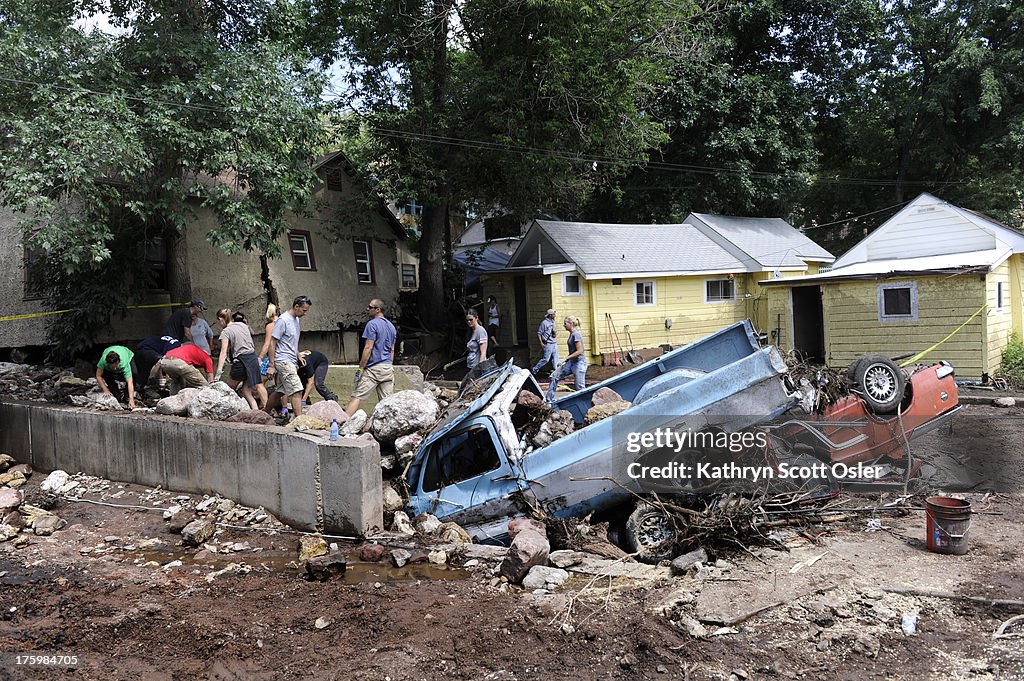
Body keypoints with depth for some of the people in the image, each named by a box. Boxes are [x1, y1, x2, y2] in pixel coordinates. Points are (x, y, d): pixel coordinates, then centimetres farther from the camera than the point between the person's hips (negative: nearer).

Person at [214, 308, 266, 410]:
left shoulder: (226, 332, -6)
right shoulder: (243, 325, 12)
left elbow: (223, 353, -15)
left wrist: (219, 372, -19)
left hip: (241, 361, -6)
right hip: (253, 358, 6)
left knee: (229, 389, 9)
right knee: (246, 390, 10)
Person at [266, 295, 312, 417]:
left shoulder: (296, 320, 16)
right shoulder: (283, 320, -12)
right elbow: (272, 343, -13)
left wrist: (297, 360, 24)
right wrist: (271, 366, -15)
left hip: (291, 362, 9)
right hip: (283, 361, -9)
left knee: (279, 392, 14)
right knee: (296, 391, -16)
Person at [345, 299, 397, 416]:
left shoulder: (372, 324, -8)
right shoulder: (391, 326, 16)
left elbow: (368, 348, -14)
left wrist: (360, 369, -12)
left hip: (374, 368, -7)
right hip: (389, 368, 7)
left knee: (356, 396, -8)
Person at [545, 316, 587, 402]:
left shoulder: (576, 334, -17)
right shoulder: (571, 334, 11)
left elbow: (579, 351, -21)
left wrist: (566, 358, -18)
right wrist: (566, 360, 16)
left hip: (579, 362, -10)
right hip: (572, 362, 10)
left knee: (580, 388, -6)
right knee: (555, 376, 6)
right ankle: (549, 400, 10)